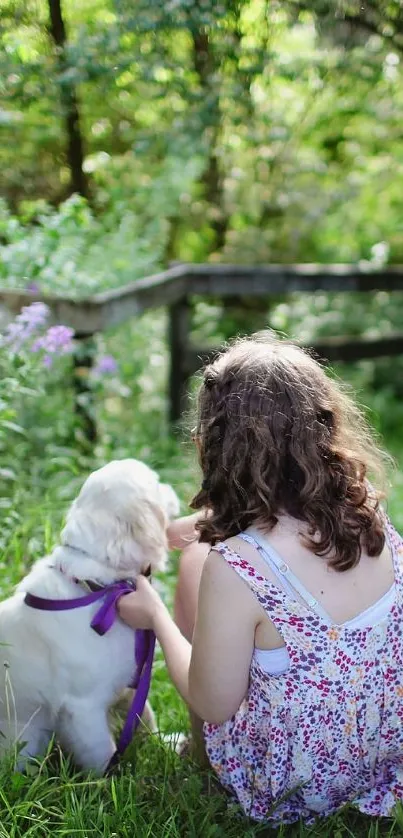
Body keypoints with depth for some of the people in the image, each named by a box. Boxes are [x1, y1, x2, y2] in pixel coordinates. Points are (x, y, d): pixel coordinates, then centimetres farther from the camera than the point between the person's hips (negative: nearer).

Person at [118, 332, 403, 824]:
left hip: (290, 794, -5)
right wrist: (206, 528, 22)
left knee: (197, 558, 7)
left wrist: (155, 616, -1)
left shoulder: (234, 567, -32)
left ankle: (197, 754, 30)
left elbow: (213, 705, -17)